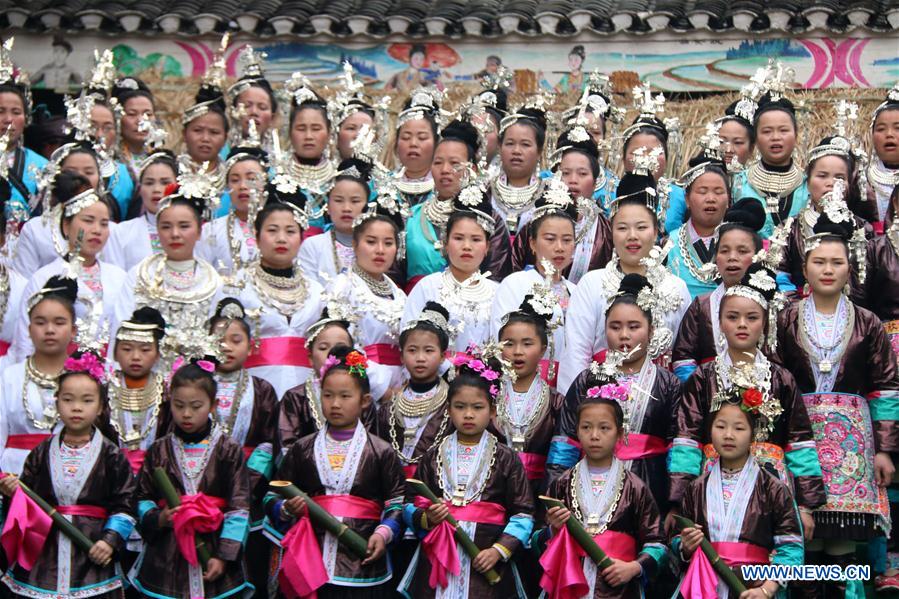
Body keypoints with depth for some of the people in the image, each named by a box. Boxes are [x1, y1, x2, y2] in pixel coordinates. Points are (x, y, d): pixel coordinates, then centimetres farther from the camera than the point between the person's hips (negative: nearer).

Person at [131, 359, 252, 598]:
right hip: (165, 558, 1)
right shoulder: (159, 451, 8)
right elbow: (142, 498, 11)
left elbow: (239, 508, -2)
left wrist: (224, 556, -8)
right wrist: (157, 518, -10)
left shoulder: (229, 452, 1)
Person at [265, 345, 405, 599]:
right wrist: (287, 509, -7)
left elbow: (397, 502, 3)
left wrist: (384, 532, -14)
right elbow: (273, 496, 14)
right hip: (311, 564, 1)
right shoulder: (302, 449, 11)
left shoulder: (381, 452, 6)